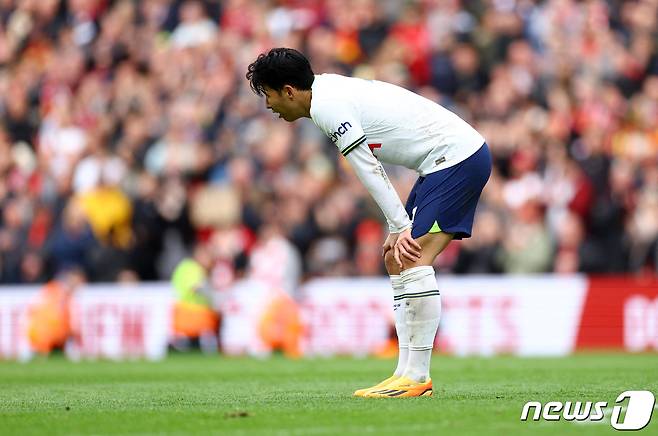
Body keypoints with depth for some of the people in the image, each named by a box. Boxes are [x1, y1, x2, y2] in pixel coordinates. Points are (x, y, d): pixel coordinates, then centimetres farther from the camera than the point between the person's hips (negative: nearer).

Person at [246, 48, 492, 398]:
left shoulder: (326, 107, -14)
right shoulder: (332, 90, 15)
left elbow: (369, 171, -16)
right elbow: (373, 169, 16)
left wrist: (400, 227, -14)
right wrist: (397, 227, 12)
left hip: (457, 156, -11)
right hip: (457, 157, 11)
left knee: (413, 261, -17)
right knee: (397, 262, 10)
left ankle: (416, 378, -18)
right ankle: (408, 374, 7)